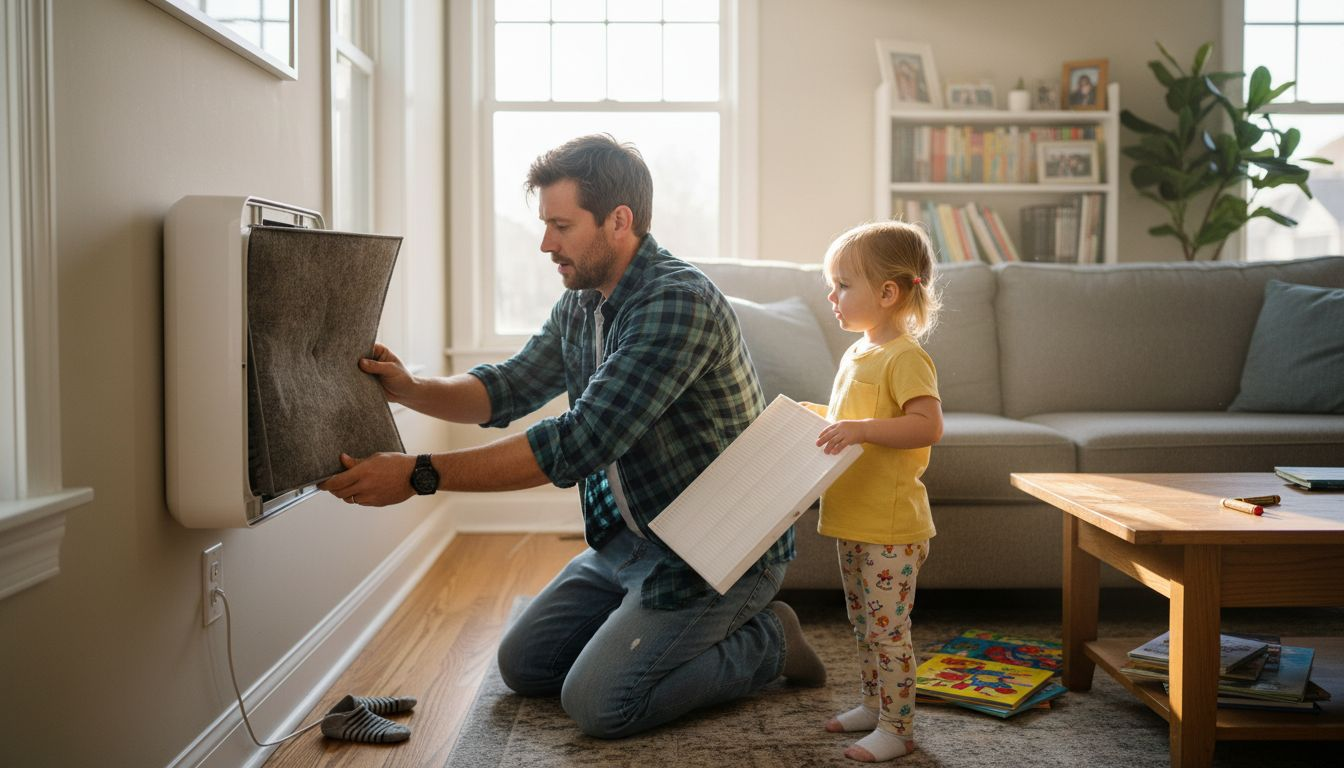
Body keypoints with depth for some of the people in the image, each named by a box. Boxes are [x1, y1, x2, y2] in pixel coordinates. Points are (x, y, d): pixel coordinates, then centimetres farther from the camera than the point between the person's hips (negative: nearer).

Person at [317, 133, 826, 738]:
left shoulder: (678, 303, -28)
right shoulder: (580, 306, 2)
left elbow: (578, 444, -33)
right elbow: (507, 389, 9)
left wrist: (420, 475, -33)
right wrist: (411, 390, -12)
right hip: (627, 538, 9)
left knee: (596, 703, -13)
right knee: (522, 666, 10)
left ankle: (766, 641, 4)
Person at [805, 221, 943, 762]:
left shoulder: (905, 357, -17)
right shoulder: (856, 354, 13)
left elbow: (929, 425, -27)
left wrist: (861, 429, -33)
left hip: (892, 525, -10)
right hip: (853, 521, 10)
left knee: (888, 628, -1)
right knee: (863, 624, 20)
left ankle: (897, 728, 9)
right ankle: (873, 703, 33)